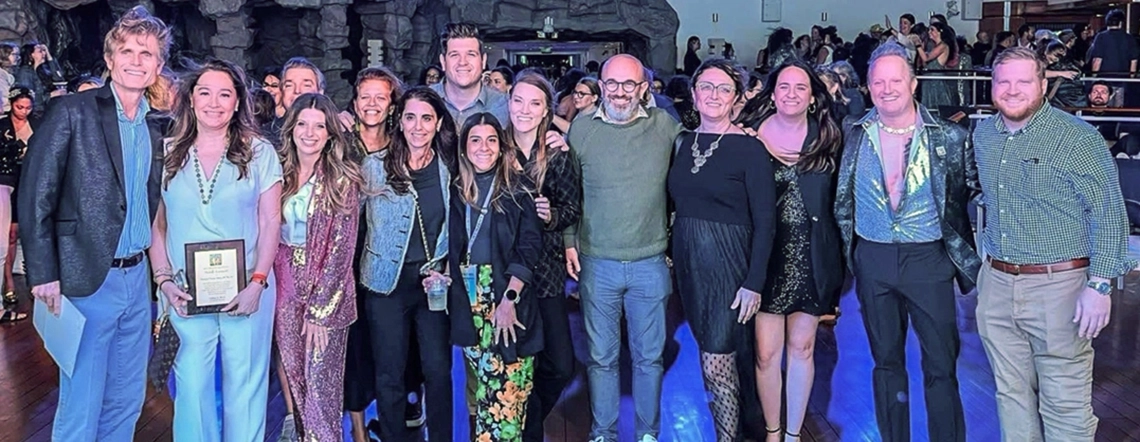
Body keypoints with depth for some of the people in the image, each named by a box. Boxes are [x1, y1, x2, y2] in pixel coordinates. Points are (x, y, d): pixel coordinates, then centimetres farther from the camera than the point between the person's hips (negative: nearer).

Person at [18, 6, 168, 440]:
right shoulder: (72, 112, -7)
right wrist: (44, 274, -14)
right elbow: (35, 197, -10)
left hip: (136, 278, 6)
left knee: (126, 402, 15)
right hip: (87, 279, -6)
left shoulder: (153, 132, 10)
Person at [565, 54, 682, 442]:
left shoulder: (666, 126, 0)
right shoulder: (581, 129, -1)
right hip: (597, 263, 0)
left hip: (650, 263, 1)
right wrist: (569, 240, 0)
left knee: (648, 355, 13)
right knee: (601, 356, 12)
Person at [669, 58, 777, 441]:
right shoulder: (683, 143, 6)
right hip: (687, 256, 5)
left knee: (717, 359, -4)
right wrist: (672, 255, 2)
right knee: (707, 349, 14)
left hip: (728, 260, -5)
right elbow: (676, 202, 11)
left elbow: (764, 221, -10)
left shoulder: (749, 148, -9)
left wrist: (754, 283, -14)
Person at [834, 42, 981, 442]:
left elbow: (971, 191, 3)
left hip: (929, 258, -2)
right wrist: (848, 250, 8)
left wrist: (965, 253, -2)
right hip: (873, 259, 2)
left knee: (941, 363, 3)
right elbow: (842, 200, 11)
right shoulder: (854, 135, 2)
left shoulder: (950, 137, -4)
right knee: (886, 359, 13)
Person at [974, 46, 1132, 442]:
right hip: (996, 284, 6)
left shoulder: (1077, 138, -10)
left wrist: (1099, 285, -15)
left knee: (1065, 407, 0)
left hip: (1058, 286, -6)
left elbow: (1109, 214, -11)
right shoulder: (983, 134, 8)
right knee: (1011, 395, 15)